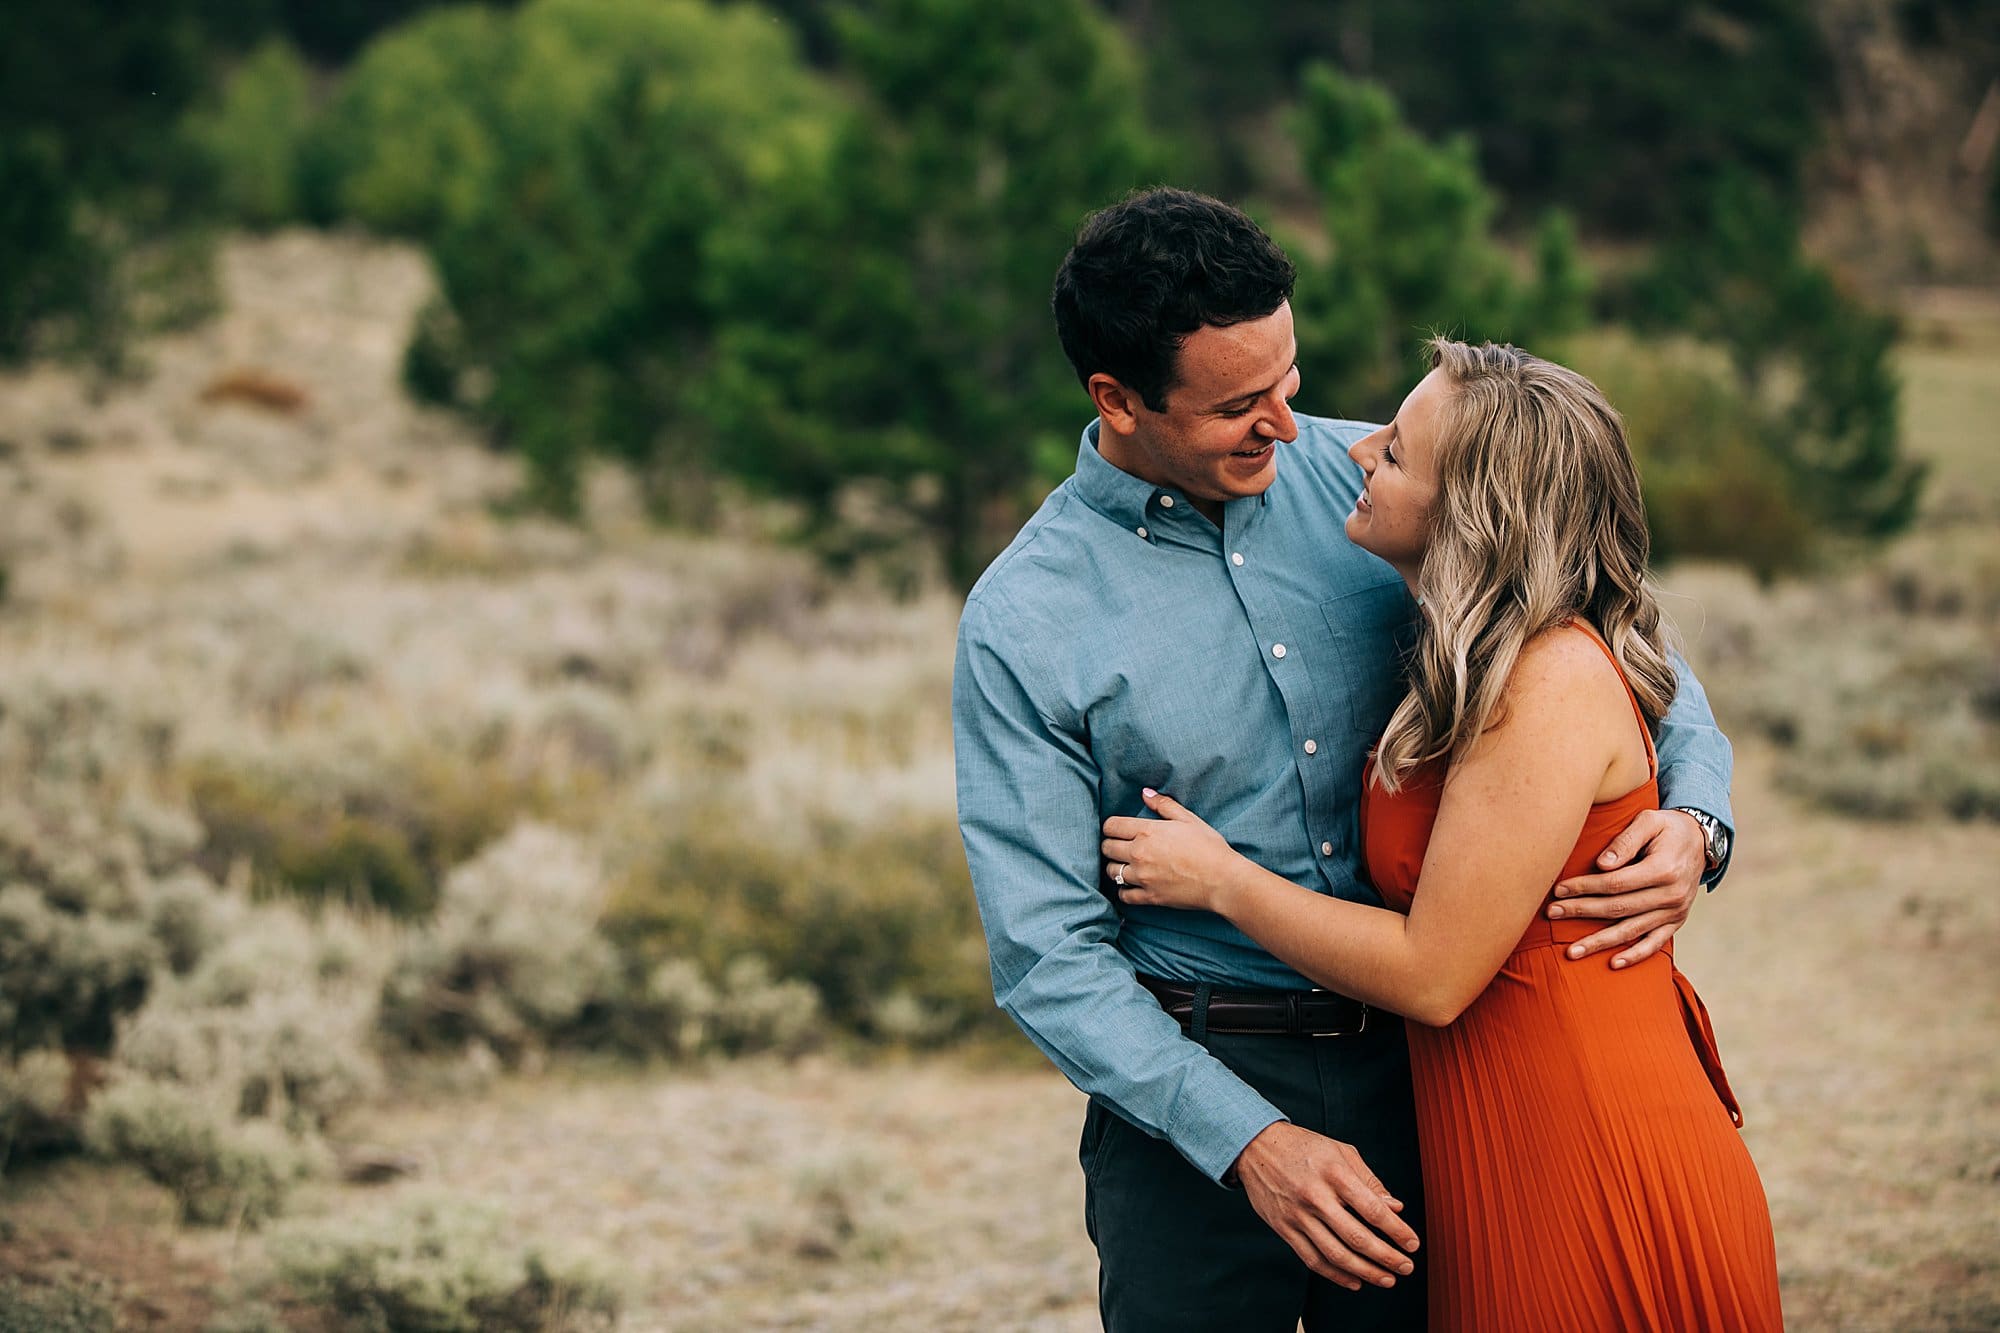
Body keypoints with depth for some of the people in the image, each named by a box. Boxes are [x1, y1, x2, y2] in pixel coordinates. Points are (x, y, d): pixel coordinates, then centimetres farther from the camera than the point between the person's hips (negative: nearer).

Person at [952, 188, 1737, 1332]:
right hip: (1197, 1087, -3)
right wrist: (1250, 1141, -22)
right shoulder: (1021, 627, -10)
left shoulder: (1368, 483, -1)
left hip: (1416, 1060, 3)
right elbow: (1048, 957, -11)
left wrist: (1695, 819, -12)